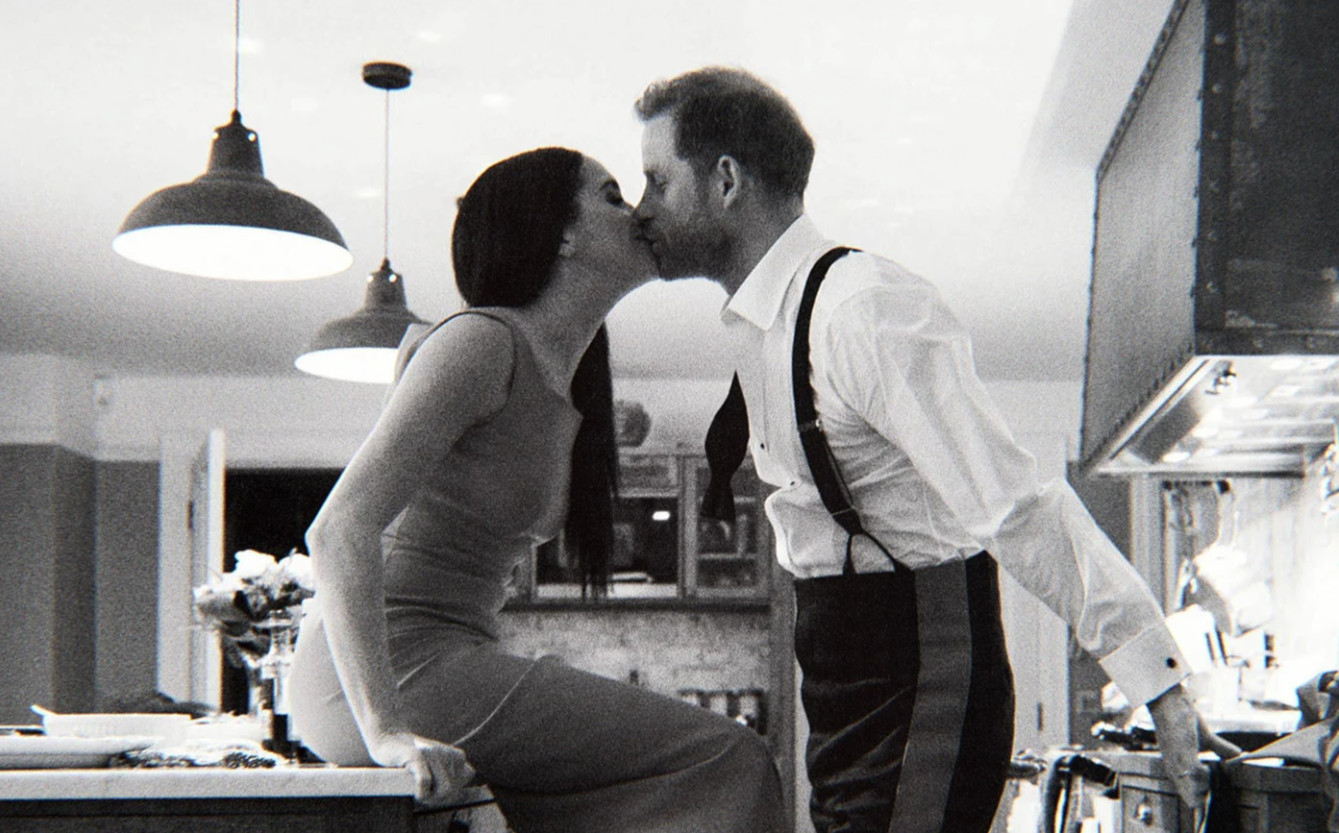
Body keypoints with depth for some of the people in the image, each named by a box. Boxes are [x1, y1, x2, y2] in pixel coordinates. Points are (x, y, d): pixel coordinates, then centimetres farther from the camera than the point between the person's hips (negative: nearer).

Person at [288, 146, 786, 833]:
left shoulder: (568, 393, 18)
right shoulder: (484, 340, -10)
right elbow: (341, 530, -20)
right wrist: (388, 731, -27)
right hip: (393, 667, -9)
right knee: (726, 763, -11)